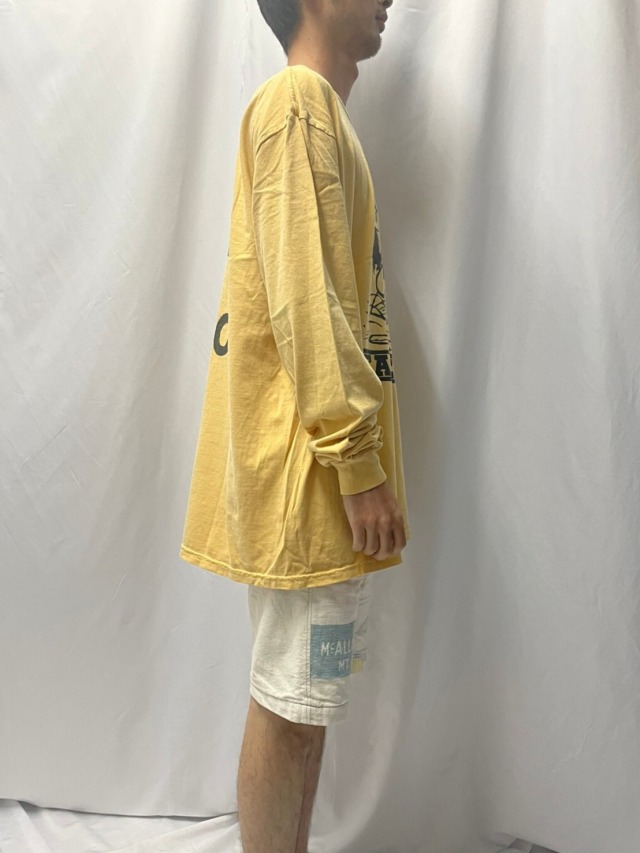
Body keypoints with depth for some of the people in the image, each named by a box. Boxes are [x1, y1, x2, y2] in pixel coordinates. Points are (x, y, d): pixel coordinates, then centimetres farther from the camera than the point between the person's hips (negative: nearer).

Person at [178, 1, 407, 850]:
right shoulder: (297, 99, -6)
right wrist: (359, 460, -18)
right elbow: (302, 296, -18)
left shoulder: (321, 110, 23)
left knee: (305, 698, 15)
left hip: (323, 464, 10)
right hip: (311, 467, -10)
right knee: (292, 704, -1)